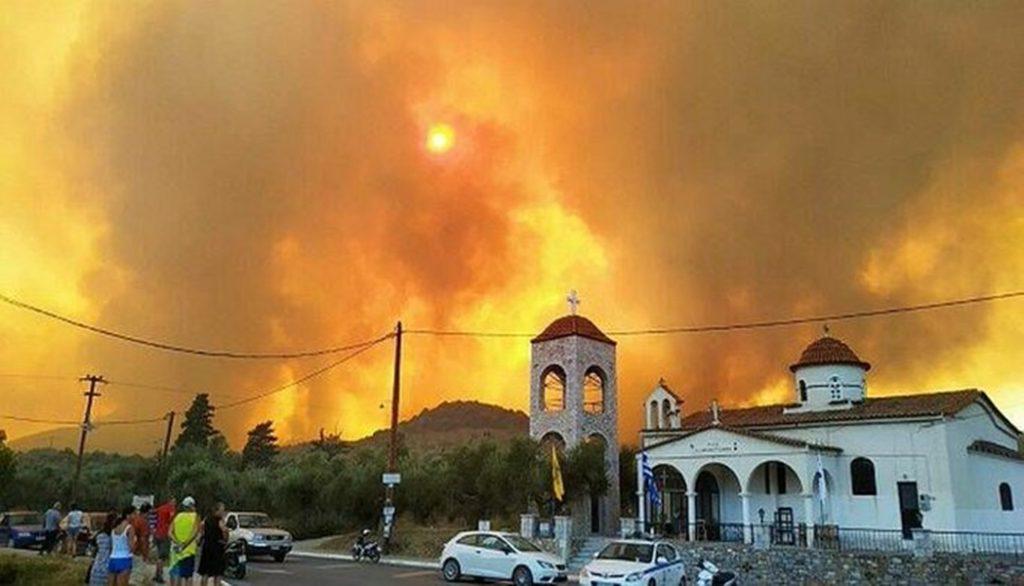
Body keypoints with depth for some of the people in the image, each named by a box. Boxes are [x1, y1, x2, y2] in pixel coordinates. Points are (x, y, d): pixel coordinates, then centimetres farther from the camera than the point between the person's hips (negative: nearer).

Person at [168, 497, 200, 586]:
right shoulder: (195, 516, -3)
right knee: (187, 575, 1)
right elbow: (195, 533, -18)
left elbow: (170, 533, -2)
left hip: (176, 548, 4)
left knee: (174, 572, 15)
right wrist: (185, 544, -16)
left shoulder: (177, 516, 9)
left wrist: (177, 542, -12)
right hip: (189, 550, -4)